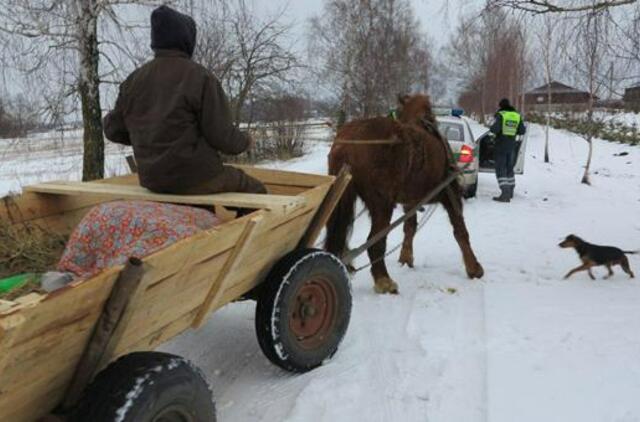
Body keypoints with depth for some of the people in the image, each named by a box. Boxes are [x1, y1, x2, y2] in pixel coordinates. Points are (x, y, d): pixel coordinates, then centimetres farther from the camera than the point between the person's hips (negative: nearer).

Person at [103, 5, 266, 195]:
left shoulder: (134, 80, 4)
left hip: (153, 179, 7)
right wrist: (244, 142, 6)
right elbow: (221, 135, -15)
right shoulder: (200, 78, -14)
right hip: (196, 176, -7)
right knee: (255, 190, 15)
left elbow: (114, 129, 10)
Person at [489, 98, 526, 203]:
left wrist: (492, 129, 0)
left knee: (500, 170, -5)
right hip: (512, 146, 6)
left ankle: (505, 194, -16)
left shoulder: (500, 115, -11)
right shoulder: (517, 116, 6)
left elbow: (495, 129, -23)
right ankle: (510, 192, 30)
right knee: (509, 168, 20)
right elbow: (522, 131, 6)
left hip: (501, 145, -6)